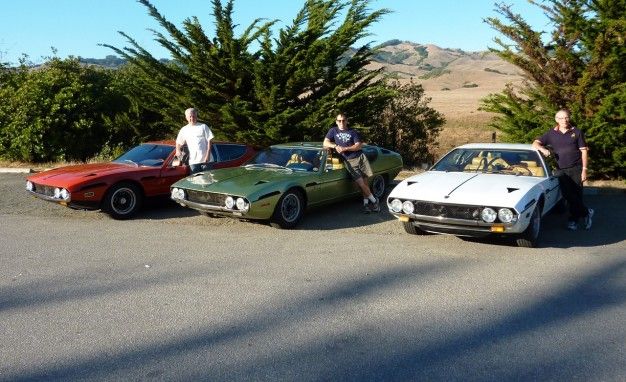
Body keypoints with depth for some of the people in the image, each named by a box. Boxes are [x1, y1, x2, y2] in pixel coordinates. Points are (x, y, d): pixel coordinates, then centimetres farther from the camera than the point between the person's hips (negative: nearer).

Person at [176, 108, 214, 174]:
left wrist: (208, 155, -9)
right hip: (193, 161, 2)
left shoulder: (203, 127, 3)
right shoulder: (184, 130, 11)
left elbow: (209, 141, 0)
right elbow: (178, 142, 20)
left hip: (204, 160, -2)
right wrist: (178, 150, -2)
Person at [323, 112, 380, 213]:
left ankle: (366, 203, 10)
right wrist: (335, 146, -17)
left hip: (360, 157, 1)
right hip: (350, 161, -1)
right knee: (360, 182, -11)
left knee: (364, 181, -4)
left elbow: (359, 145, -1)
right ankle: (374, 201, 2)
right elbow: (325, 143, 2)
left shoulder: (353, 132, 10)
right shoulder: (333, 131, 11)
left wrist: (345, 148, -12)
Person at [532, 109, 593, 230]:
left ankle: (573, 220, 14)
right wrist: (543, 149, -19)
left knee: (577, 195, 0)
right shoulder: (551, 133, 6)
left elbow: (584, 151, 2)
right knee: (567, 195, -3)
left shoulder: (577, 132, 3)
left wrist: (584, 170, -6)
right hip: (561, 170, 1)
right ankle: (586, 212, 14)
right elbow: (535, 143, 4)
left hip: (576, 169, -1)